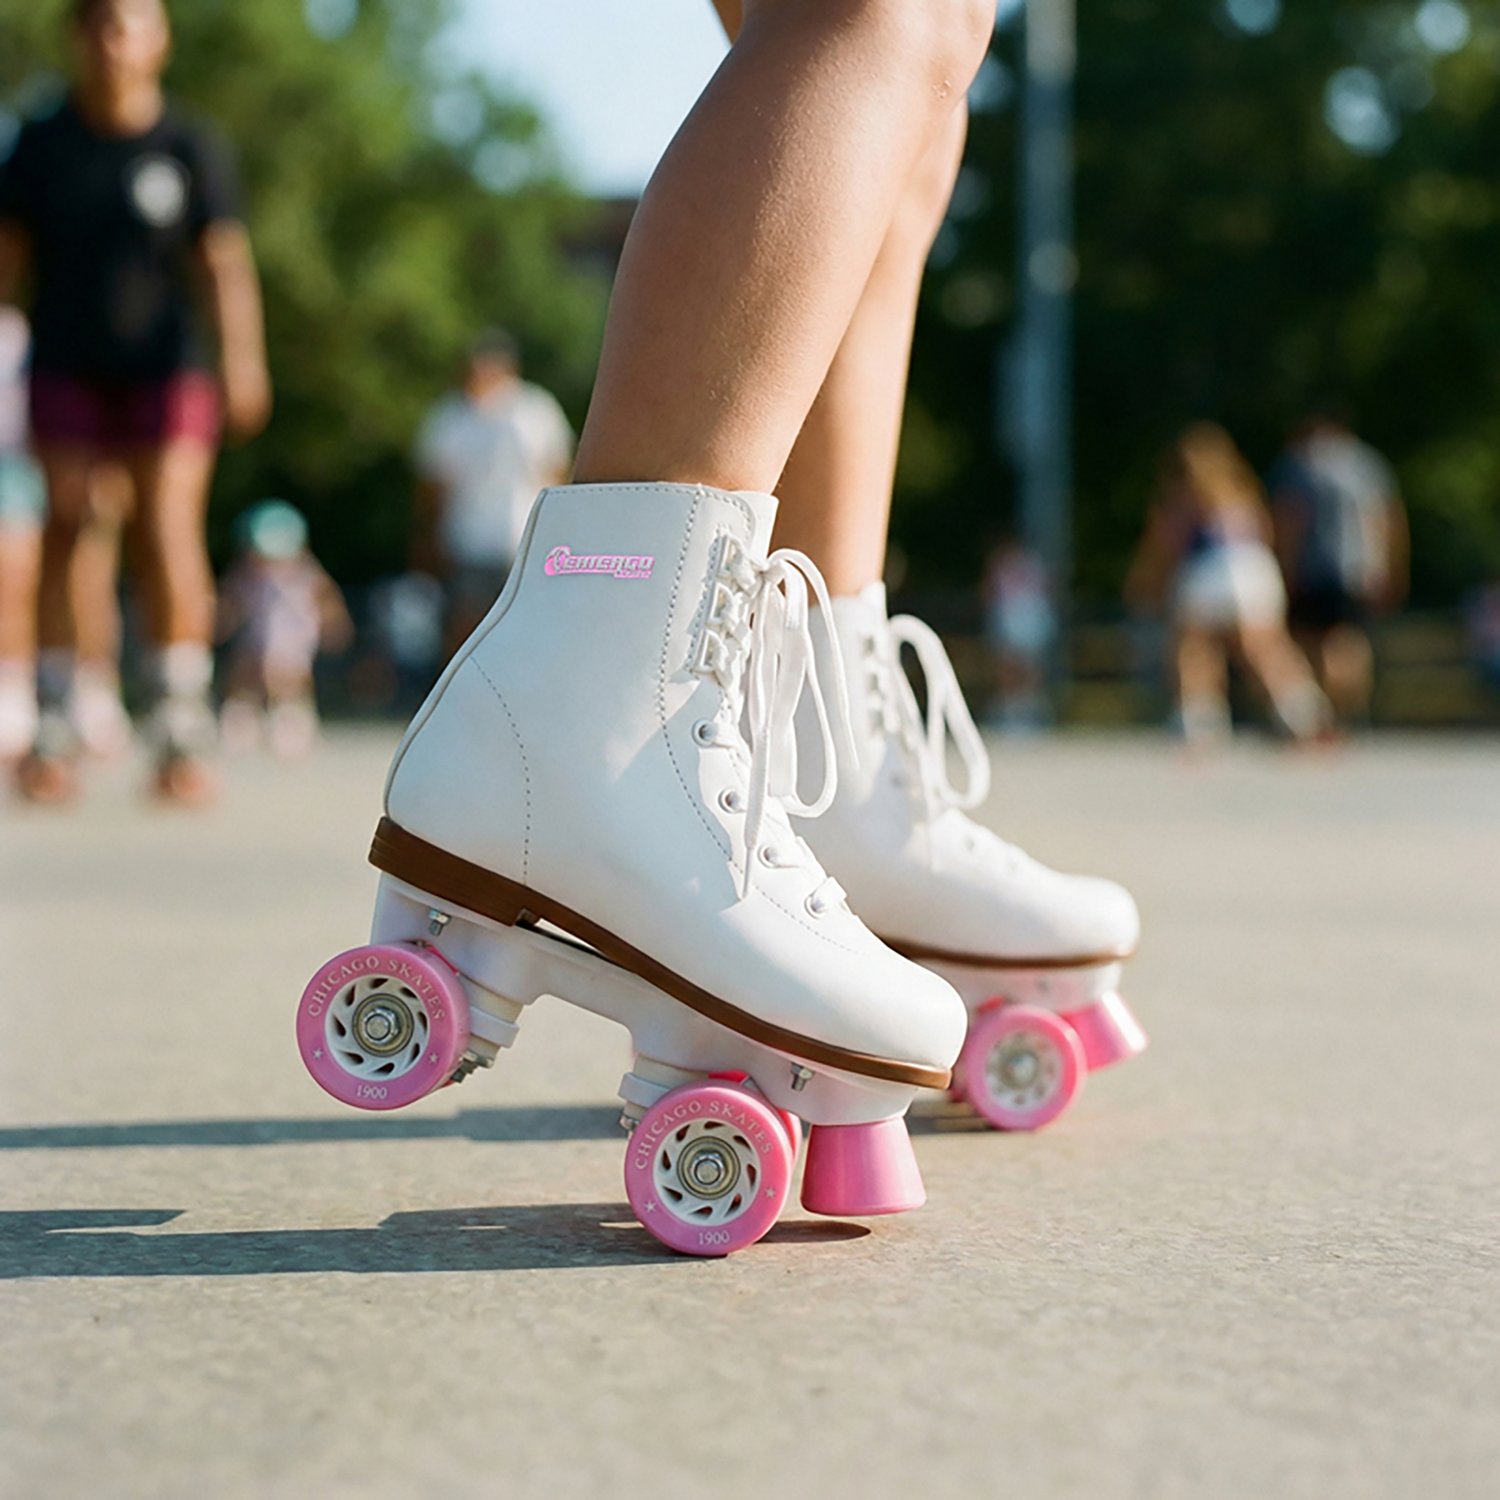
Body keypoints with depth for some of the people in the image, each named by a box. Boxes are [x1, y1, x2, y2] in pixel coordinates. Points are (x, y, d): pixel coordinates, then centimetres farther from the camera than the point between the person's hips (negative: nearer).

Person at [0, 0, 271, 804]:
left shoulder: (191, 146, -1)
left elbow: (225, 262, -9)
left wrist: (243, 360, -23)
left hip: (166, 368, -2)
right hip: (67, 368, 2)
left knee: (170, 529, -12)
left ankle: (182, 734, -5)